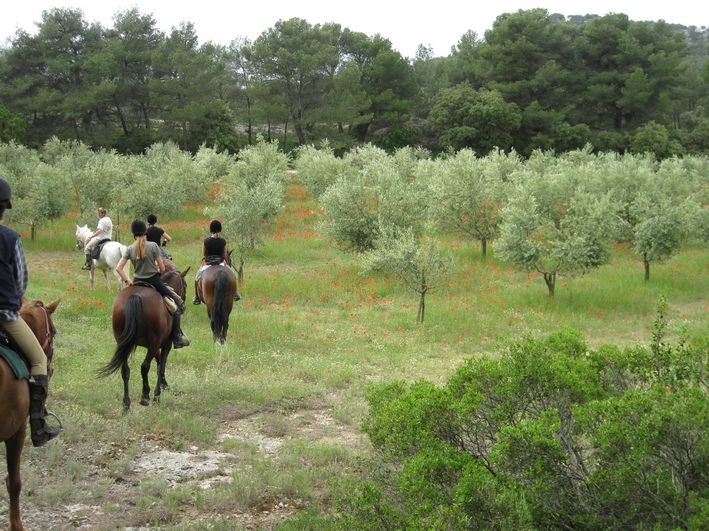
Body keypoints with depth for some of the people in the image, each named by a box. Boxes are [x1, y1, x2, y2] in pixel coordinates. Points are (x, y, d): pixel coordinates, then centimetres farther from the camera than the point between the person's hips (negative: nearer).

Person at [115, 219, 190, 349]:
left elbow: (118, 268, -5)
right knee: (177, 302, 9)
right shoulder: (153, 246, -9)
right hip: (154, 281, -3)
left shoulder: (129, 249, -1)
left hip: (138, 283, 3)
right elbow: (162, 268, -7)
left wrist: (127, 282, 3)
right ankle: (177, 338, 1)